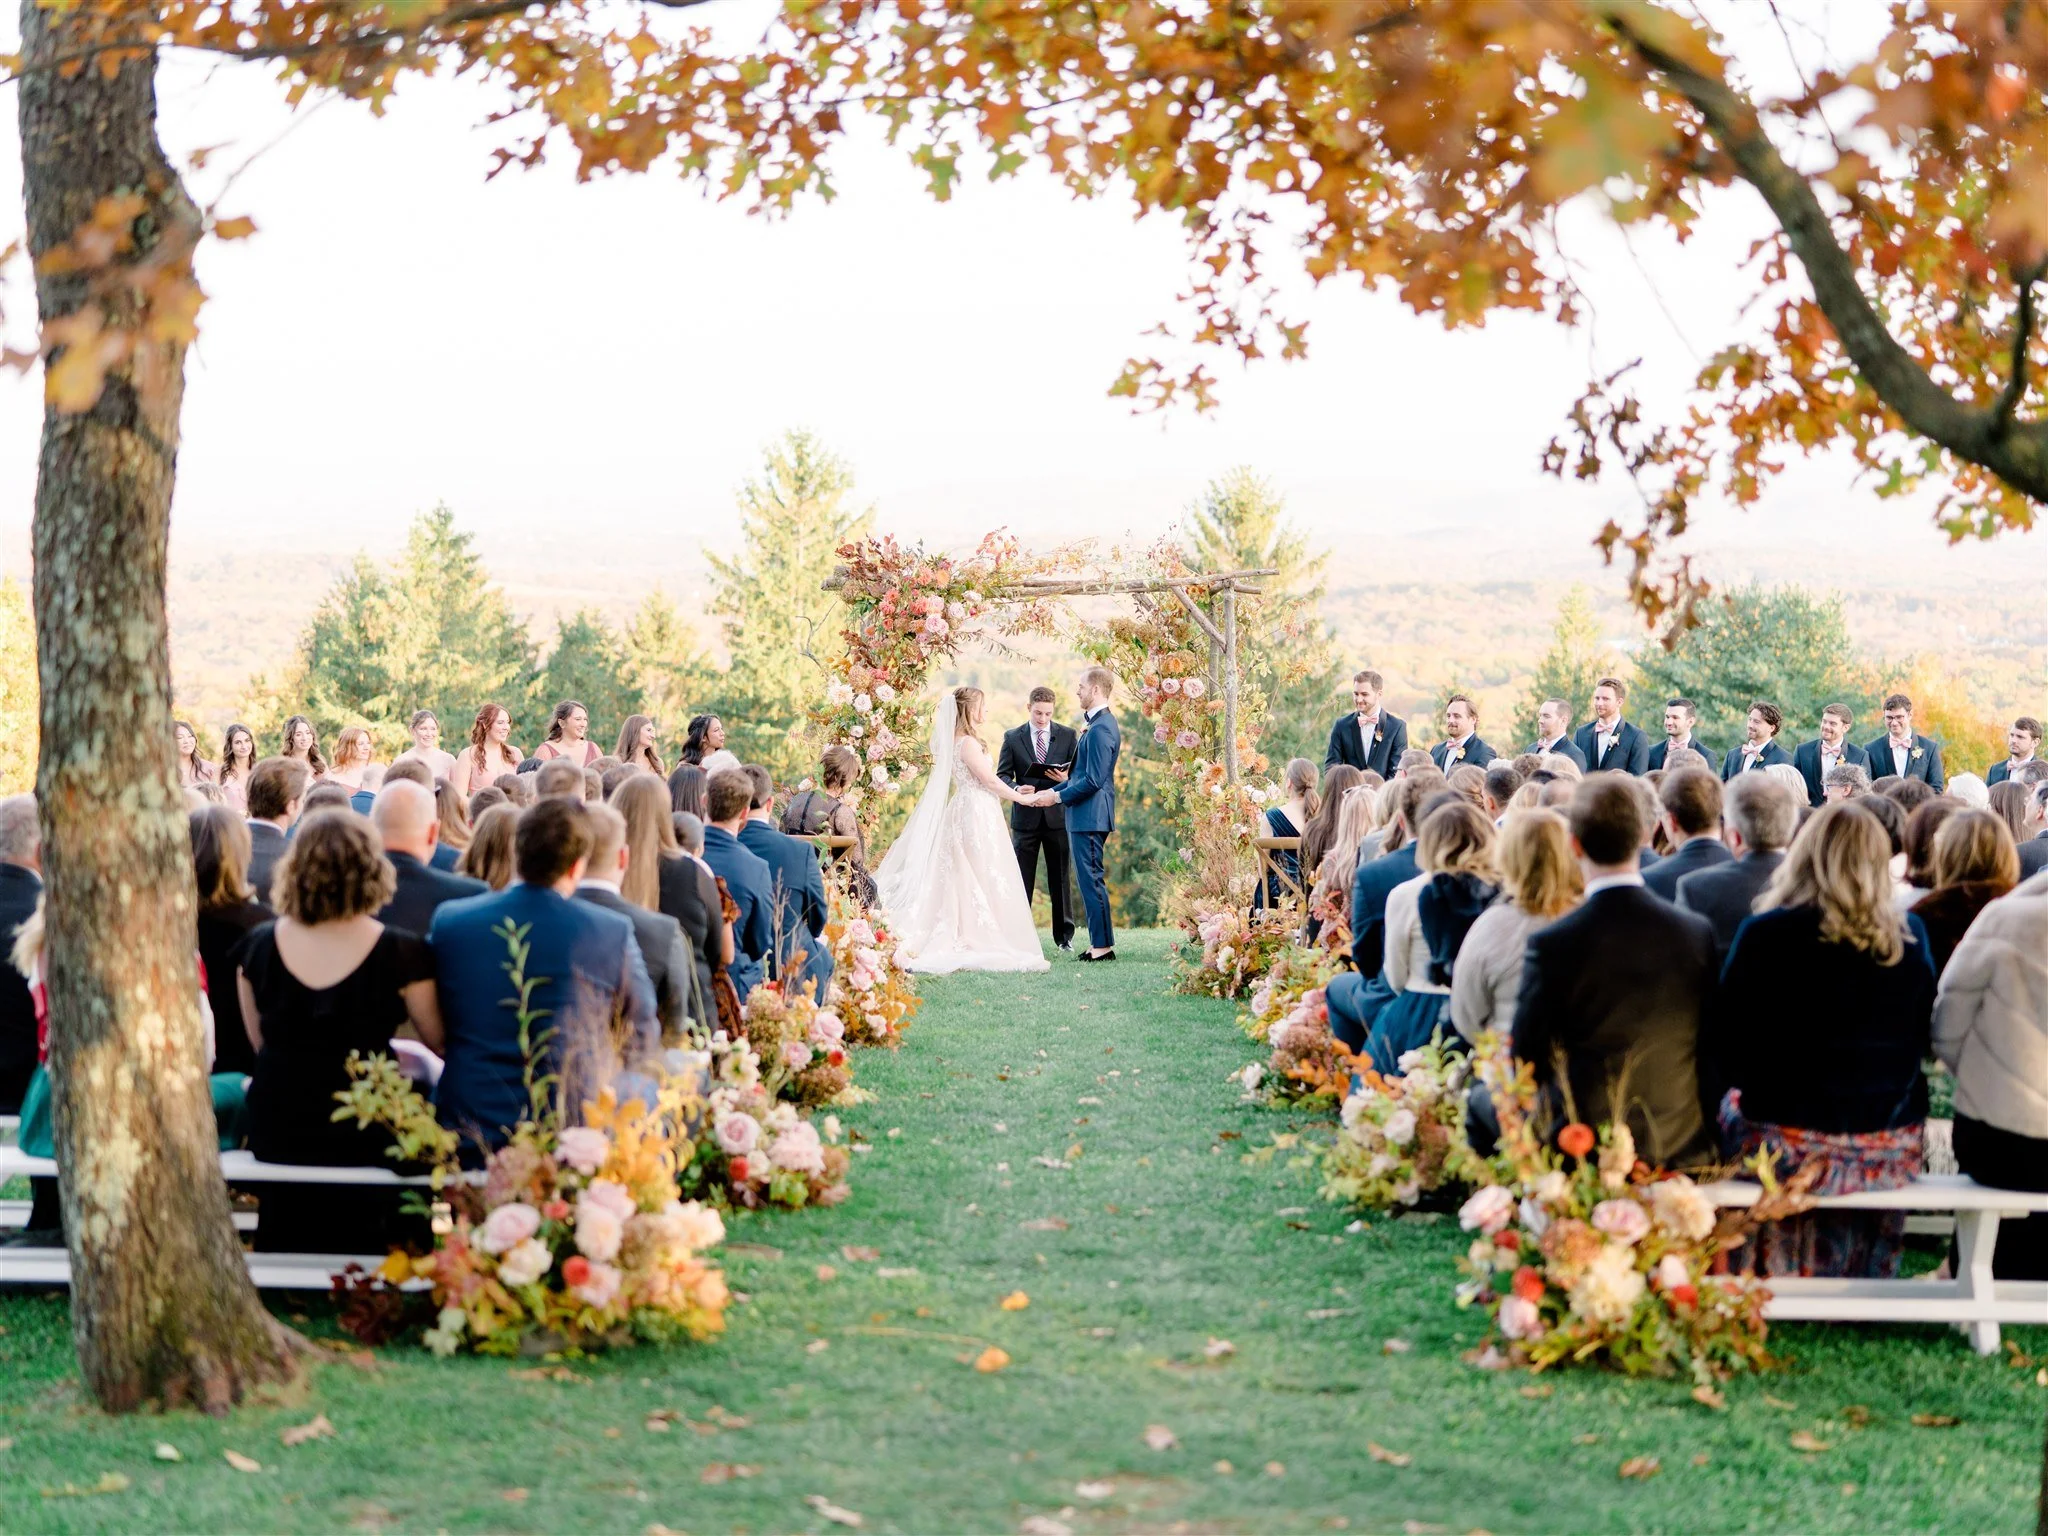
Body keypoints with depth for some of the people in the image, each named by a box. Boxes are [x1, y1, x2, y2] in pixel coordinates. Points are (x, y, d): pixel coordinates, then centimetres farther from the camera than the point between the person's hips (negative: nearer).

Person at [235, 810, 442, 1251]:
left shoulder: (258, 945, -4)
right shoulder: (401, 954, -14)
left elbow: (259, 1040, 8)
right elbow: (438, 1040, -1)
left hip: (275, 1137, 4)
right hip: (363, 1139, -4)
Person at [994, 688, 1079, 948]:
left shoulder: (1068, 736, 5)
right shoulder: (1012, 737, 5)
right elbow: (1002, 775, 2)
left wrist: (1066, 778, -17)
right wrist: (1016, 789, -18)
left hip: (1057, 815, 0)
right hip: (1025, 816, 0)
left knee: (1061, 877, 5)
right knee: (1021, 878, 3)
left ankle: (1064, 935, 12)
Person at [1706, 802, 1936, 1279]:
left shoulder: (1765, 934, -12)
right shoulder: (1910, 936, -3)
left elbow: (1723, 1043, -6)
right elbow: (1921, 1035, 10)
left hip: (1786, 1142, -3)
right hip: (1892, 1152, 3)